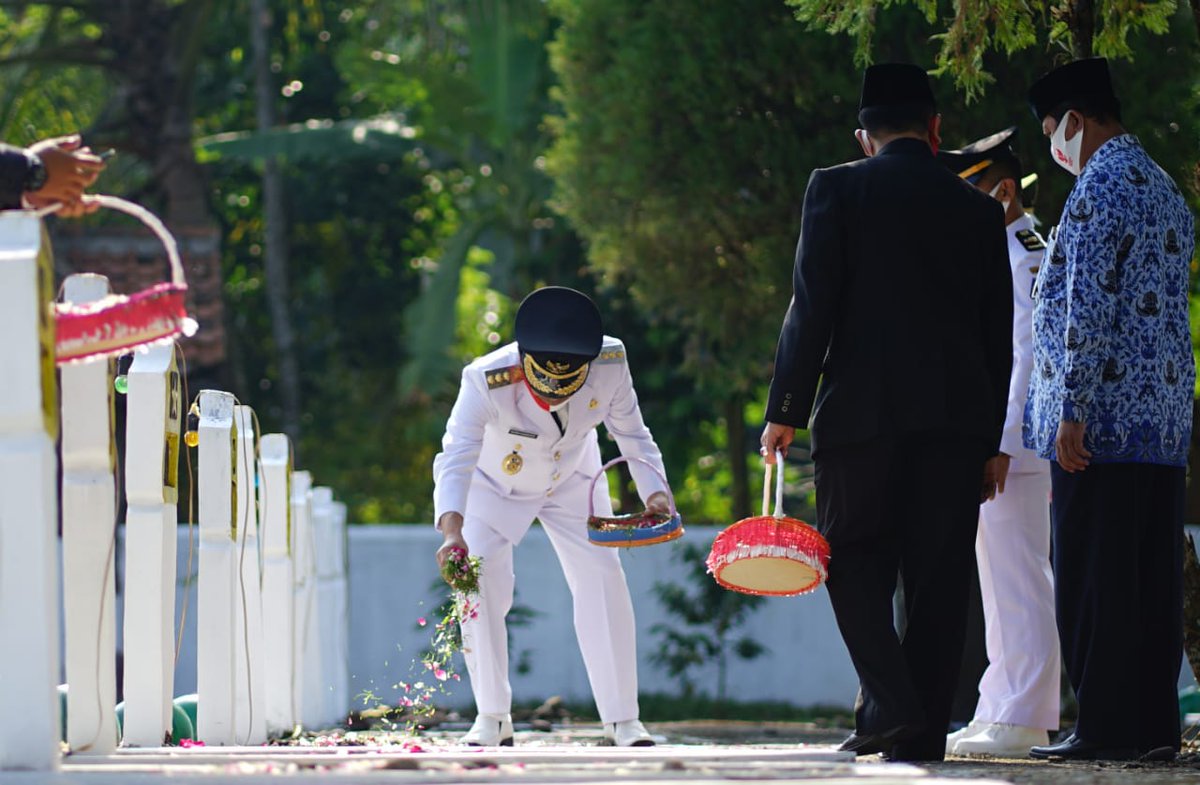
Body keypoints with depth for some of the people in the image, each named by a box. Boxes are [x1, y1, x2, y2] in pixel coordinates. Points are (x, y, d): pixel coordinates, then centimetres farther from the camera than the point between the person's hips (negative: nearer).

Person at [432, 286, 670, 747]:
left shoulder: (610, 364, -31)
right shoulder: (487, 381, -41)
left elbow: (631, 433, -15)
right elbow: (455, 457, -47)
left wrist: (654, 492, -28)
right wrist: (451, 530, -63)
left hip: (573, 484, 2)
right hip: (495, 485, -2)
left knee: (602, 578, -10)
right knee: (480, 585, -14)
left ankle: (621, 719, -1)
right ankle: (493, 719, 2)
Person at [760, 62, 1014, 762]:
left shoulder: (837, 190, 0)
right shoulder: (980, 211, 10)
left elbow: (813, 306, -6)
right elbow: (999, 334, 11)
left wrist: (787, 409, -2)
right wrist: (993, 441, 16)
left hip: (862, 413, -2)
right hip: (958, 416, 2)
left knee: (856, 558, 8)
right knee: (939, 576, 5)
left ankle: (889, 702, -11)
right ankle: (923, 730, 2)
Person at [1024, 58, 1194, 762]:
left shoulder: (1100, 185, -10)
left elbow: (1089, 306, -16)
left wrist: (1071, 409, -17)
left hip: (1103, 416, -9)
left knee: (1094, 578, -7)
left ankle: (1107, 726, -8)